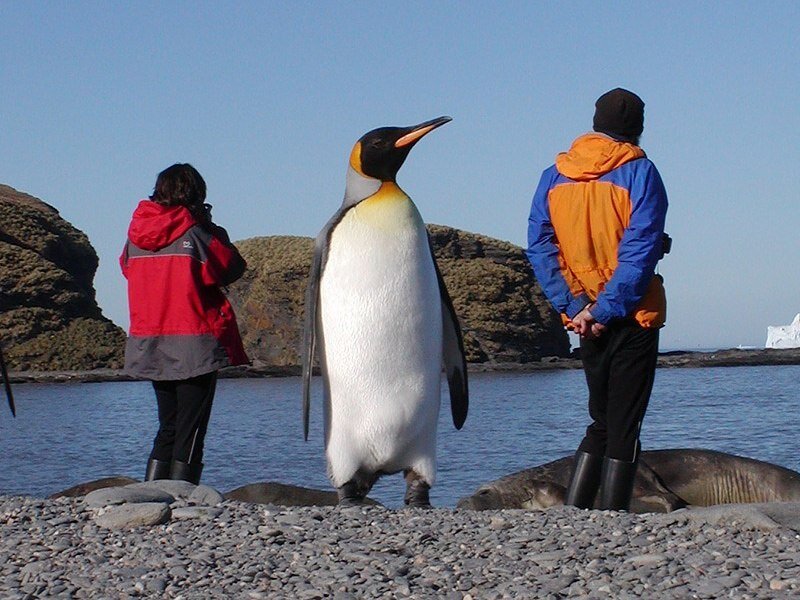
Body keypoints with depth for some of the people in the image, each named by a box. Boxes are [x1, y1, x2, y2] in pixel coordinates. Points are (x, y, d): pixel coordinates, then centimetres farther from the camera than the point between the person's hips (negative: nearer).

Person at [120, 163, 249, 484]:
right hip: (194, 347, -6)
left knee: (168, 428, 17)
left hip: (149, 349, 6)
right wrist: (213, 229, 7)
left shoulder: (135, 236, 3)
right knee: (190, 434, 0)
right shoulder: (196, 235, -12)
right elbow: (233, 268, -6)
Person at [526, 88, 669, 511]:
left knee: (600, 423, 17)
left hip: (584, 318, 5)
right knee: (623, 427, -1)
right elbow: (640, 250, -16)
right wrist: (608, 310, -14)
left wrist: (574, 307, -4)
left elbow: (540, 249, 1)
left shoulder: (553, 177, 8)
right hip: (632, 316, -5)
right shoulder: (639, 173, -7)